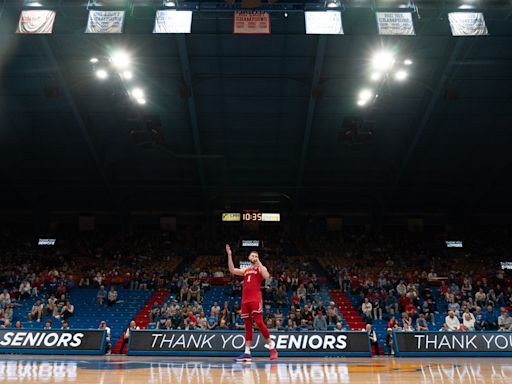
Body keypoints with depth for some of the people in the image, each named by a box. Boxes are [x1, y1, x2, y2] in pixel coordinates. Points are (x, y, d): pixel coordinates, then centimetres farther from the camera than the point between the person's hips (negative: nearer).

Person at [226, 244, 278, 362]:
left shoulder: (261, 268, 8)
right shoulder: (245, 270, 22)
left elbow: (266, 276, -14)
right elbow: (232, 270, 8)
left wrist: (258, 262, -7)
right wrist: (229, 255, 3)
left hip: (256, 299, -6)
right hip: (245, 300, 6)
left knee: (259, 322, -15)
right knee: (248, 326, 5)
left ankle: (271, 345, -1)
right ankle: (247, 353, 6)